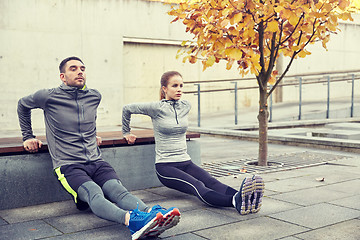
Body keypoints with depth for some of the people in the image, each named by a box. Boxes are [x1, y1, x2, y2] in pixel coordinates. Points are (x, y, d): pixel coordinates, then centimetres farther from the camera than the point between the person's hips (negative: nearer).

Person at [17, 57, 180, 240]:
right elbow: (23, 105, 22)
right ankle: (131, 219, -64)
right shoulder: (48, 97, 1)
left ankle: (151, 213, -56)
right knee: (94, 193, -36)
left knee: (118, 190, -28)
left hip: (96, 162, 4)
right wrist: (28, 137, 21)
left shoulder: (94, 97, 13)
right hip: (68, 165, -4)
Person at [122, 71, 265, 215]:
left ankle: (245, 198, -54)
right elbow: (127, 109, 7)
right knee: (198, 187, -32)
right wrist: (127, 133, 17)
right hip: (165, 166, -5)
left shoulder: (186, 106, 9)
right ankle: (236, 201, -59)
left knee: (211, 182, -26)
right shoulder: (156, 108, -6)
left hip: (186, 163, 5)